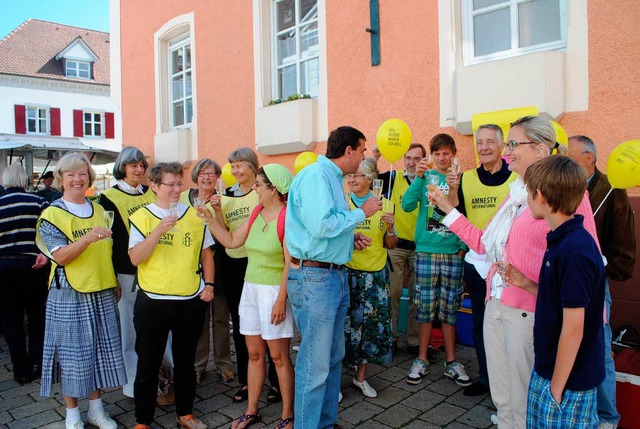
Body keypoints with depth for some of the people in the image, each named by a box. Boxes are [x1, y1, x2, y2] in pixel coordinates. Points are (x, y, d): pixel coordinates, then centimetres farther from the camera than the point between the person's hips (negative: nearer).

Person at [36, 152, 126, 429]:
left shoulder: (99, 210, 9)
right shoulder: (52, 214, -6)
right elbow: (60, 256, -16)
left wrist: (114, 282, 15)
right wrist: (87, 239, -32)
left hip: (103, 293, 5)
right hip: (69, 295, -4)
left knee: (100, 351, 12)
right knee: (73, 354, 5)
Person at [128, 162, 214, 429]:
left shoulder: (194, 216, 3)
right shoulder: (141, 217, -2)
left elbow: (206, 253, 10)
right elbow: (135, 258, -12)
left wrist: (209, 284, -1)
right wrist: (159, 230, -23)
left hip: (191, 301, 2)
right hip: (152, 302, -2)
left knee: (185, 361, 16)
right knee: (148, 364, 10)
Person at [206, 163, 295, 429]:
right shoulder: (257, 212, 8)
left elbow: (290, 264, -17)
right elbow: (231, 241, 10)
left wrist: (281, 300, -18)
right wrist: (209, 217, 4)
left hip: (274, 290, -7)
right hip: (251, 288, 7)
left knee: (278, 356, 3)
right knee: (254, 353, 15)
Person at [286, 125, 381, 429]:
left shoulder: (333, 178, 16)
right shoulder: (315, 175, -14)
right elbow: (320, 225, -25)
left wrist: (351, 238, 8)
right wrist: (361, 213, -13)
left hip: (335, 276, 10)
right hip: (314, 277, -10)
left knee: (333, 358, 18)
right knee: (315, 364, -1)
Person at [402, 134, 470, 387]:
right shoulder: (426, 177, 3)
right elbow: (407, 205, -11)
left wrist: (463, 246, -3)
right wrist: (419, 176, -19)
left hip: (453, 253, 1)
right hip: (426, 250, -1)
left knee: (449, 309, 10)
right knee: (426, 307, 5)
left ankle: (451, 362, 23)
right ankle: (421, 360, 19)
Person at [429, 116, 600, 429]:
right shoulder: (515, 193, 12)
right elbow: (484, 244, 12)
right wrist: (448, 209, 12)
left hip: (528, 312, -7)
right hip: (495, 306, 7)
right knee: (502, 400, 19)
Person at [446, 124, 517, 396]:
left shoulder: (518, 177, -4)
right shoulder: (466, 178, 4)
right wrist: (453, 191, -12)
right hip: (475, 262, 3)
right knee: (480, 322, 15)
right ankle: (485, 378, 31)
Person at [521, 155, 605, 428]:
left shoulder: (574, 250, -25)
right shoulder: (564, 240, 3)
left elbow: (573, 328, -23)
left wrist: (556, 389, -17)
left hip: (568, 380, -9)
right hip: (546, 370, 9)